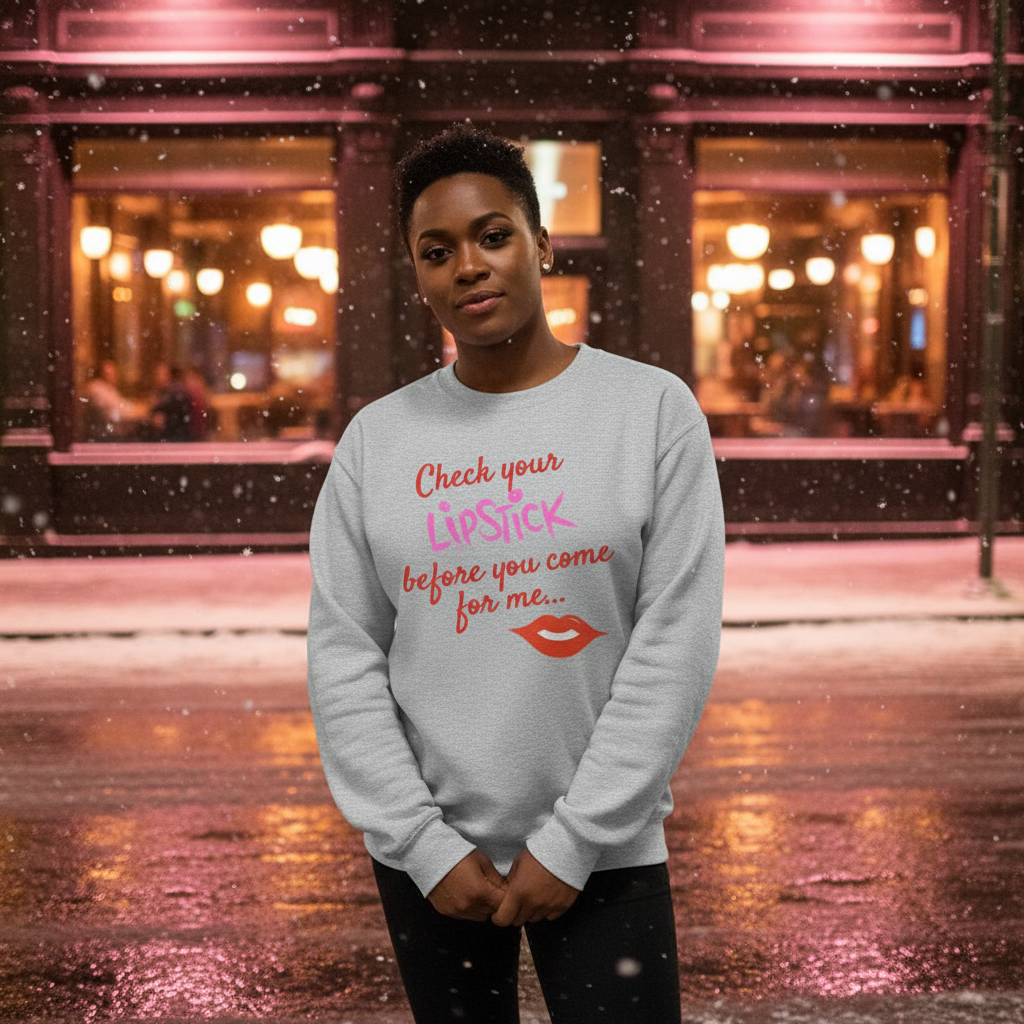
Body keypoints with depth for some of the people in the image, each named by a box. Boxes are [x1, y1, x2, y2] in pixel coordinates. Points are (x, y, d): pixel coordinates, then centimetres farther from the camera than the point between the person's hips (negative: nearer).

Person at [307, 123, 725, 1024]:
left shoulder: (653, 409, -5)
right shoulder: (377, 439, 2)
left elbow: (677, 644, -9)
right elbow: (343, 656, 0)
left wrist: (573, 841, -12)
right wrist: (425, 845, -7)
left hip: (604, 849, -2)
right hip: (428, 852, 2)